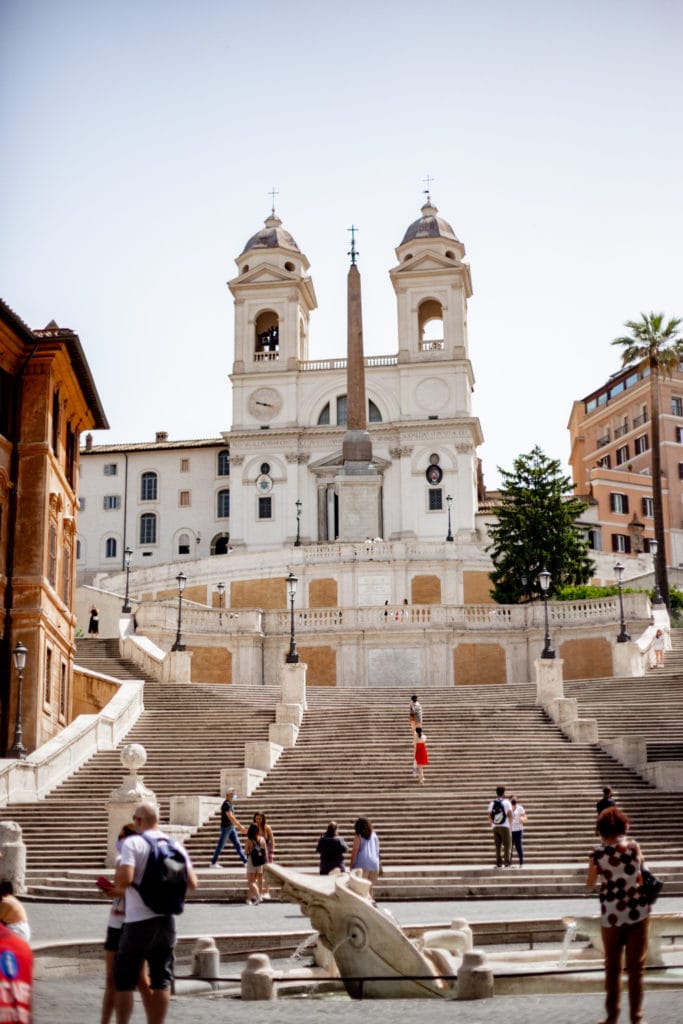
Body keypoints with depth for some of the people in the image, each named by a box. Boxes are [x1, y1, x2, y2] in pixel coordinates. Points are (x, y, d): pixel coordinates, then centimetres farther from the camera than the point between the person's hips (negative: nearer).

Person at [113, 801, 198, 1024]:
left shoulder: (133, 843, -10)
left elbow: (124, 880, -22)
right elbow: (192, 883, 5)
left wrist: (116, 877, 0)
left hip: (138, 921, -5)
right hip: (167, 920, 5)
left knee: (124, 979, 8)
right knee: (161, 979, 9)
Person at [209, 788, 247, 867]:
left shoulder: (231, 804, 12)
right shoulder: (226, 804, -17)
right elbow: (230, 817, -24)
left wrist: (240, 827, 17)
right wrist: (240, 826, -25)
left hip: (231, 827, 9)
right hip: (226, 827, -9)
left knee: (237, 844, 7)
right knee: (220, 845, 0)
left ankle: (245, 861, 7)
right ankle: (213, 863, 9)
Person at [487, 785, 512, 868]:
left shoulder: (492, 803, 8)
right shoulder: (506, 802, -3)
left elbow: (489, 816, 8)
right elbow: (510, 814, -7)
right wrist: (510, 824, 2)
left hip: (495, 827, 4)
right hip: (505, 827, -4)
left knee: (497, 845, 9)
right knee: (507, 845, 1)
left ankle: (499, 862, 7)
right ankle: (507, 862, -6)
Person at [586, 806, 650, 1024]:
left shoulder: (598, 853, -8)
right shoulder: (634, 846, -4)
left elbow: (589, 884, 3)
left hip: (612, 916, -1)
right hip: (638, 912, 1)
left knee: (612, 967, 12)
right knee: (636, 966, 8)